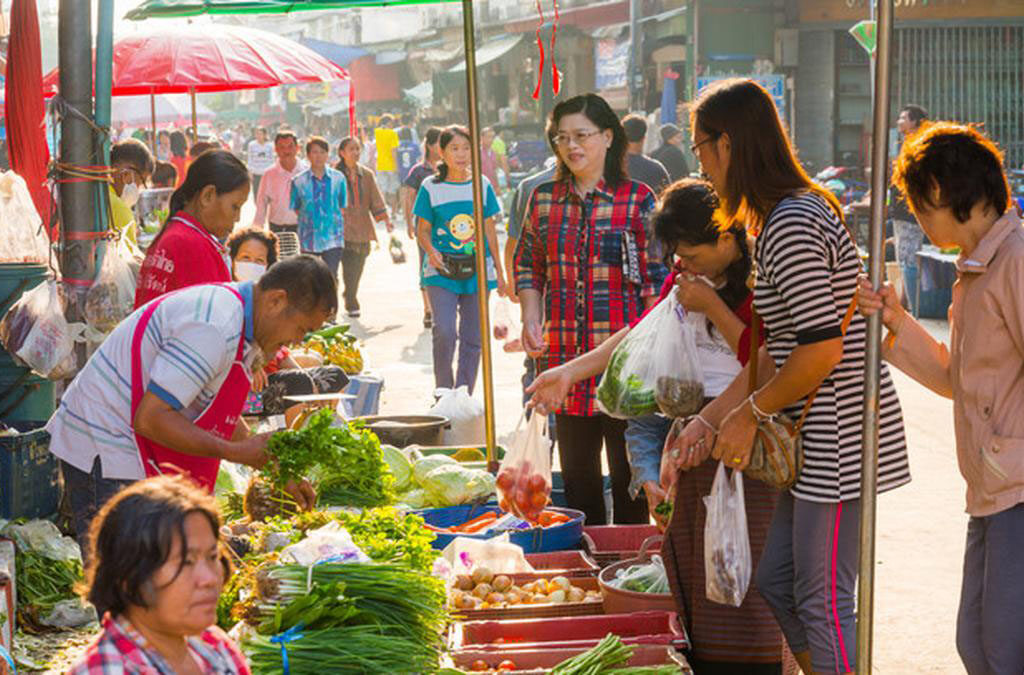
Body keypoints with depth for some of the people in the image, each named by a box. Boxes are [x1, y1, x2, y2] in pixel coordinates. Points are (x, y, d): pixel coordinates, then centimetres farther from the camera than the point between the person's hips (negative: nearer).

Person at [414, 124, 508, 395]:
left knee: (472, 339, 5)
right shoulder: (431, 187, 1)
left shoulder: (482, 185, 7)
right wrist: (431, 251, -16)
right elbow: (423, 230, 5)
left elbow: (489, 230, 13)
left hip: (477, 271, 3)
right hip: (441, 271, -3)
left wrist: (499, 271, 14)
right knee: (445, 332, -17)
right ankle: (443, 393, 0)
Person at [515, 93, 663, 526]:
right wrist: (531, 320, 3)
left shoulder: (639, 200, -1)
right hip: (565, 360, 4)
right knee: (577, 473, 11)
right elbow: (528, 267, 19)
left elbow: (658, 279, -2)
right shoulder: (544, 199, 11)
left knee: (629, 473, 1)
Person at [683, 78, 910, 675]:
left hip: (839, 436, -10)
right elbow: (778, 352, 15)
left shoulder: (790, 226, -19)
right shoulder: (792, 213, 14)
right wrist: (710, 420, 11)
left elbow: (821, 351, -23)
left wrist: (753, 411, -9)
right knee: (776, 583, 17)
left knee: (823, 604, -2)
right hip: (820, 436, 10)